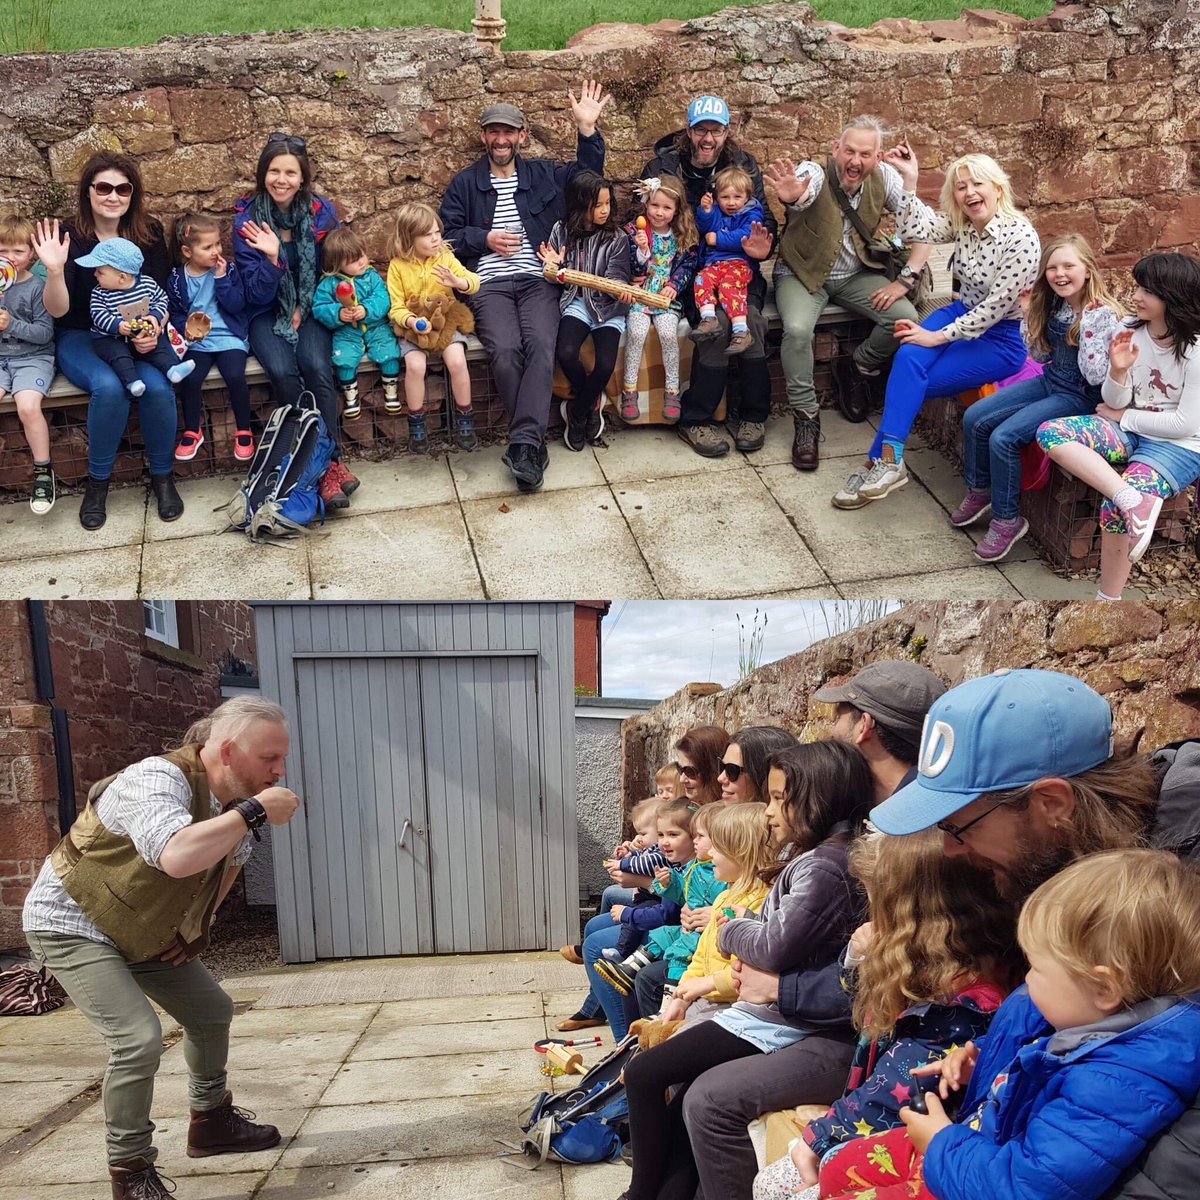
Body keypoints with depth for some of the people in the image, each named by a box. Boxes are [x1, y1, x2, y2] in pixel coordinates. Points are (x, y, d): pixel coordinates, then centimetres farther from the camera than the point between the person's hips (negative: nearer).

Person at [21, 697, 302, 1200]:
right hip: (70, 925, -9)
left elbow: (231, 860, 15)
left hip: (141, 930, 9)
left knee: (211, 1011, 14)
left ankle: (211, 1123, 35)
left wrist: (196, 926, 7)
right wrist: (254, 811, -42)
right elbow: (176, 857, -51)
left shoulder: (230, 799, -6)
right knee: (138, 1038, -22)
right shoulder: (158, 780, -32)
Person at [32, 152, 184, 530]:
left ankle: (163, 476, -6)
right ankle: (97, 482, -12)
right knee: (109, 387, -33)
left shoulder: (149, 233, -1)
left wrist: (154, 327, -21)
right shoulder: (68, 237, -9)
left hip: (138, 336, 2)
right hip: (80, 338, -2)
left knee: (157, 386, -29)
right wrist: (55, 270, -33)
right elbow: (58, 310, -13)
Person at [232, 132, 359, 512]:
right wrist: (271, 258, -27)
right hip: (267, 314, -1)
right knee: (283, 372, -29)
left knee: (317, 368, -29)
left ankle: (331, 460, -23)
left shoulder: (322, 213, -4)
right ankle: (327, 465, -23)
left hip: (309, 310, 1)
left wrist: (304, 309, -5)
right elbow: (257, 295, -9)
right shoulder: (247, 220, -8)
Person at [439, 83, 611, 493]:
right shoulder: (465, 184, 18)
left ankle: (523, 442, -36)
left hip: (537, 280, 1)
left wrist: (587, 129, 6)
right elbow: (446, 235, 14)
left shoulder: (543, 174, 21)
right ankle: (533, 444, -21)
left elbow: (589, 175, 20)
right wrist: (485, 239, -2)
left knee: (541, 344, -31)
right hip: (490, 285, -1)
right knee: (505, 349, -31)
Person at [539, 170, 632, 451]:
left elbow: (616, 275, -8)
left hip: (607, 306, -1)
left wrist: (620, 289, -31)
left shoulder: (617, 237, -1)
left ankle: (577, 412, 6)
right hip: (576, 303, 1)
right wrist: (554, 266, -11)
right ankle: (592, 402, 4)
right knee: (565, 354, -26)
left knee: (605, 365, -23)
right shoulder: (562, 231, 4)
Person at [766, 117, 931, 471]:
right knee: (798, 330, -32)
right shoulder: (814, 173, -22)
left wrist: (905, 280, -17)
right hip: (804, 273, -4)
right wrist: (792, 197, -72)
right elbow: (804, 194, -47)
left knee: (906, 317, -18)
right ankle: (806, 418, -13)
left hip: (856, 275, 4)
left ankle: (856, 369, 12)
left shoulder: (885, 178, -11)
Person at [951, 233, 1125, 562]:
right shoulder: (1053, 305, 1)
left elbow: (1095, 376, -24)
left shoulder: (1104, 315, -20)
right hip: (1050, 382, 8)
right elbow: (1042, 356, 11)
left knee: (1003, 437, -22)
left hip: (1080, 397, -8)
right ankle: (979, 492, 16)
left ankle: (1007, 519, -6)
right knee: (974, 418, -3)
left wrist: (1088, 325, -31)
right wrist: (1028, 316, -1)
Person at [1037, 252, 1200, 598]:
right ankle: (1133, 500, -33)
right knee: (1050, 433, -19)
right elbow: (1114, 403, 2)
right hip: (1130, 433, 6)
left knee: (1113, 508, -29)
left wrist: (1125, 417, -7)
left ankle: (1109, 598, -9)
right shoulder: (1133, 333, -1)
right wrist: (1119, 370, -19)